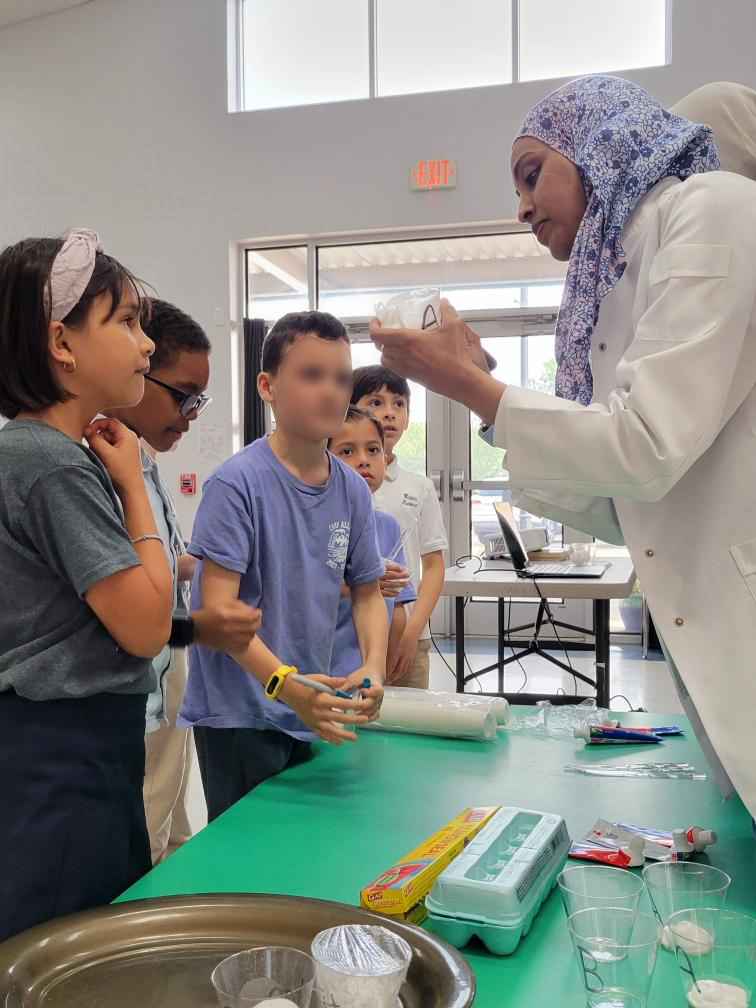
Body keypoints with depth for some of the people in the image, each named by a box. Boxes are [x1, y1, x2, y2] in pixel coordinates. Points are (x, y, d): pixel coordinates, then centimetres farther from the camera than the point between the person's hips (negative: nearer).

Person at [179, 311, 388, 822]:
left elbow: (367, 592, 9)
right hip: (239, 714, -6)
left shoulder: (353, 489, 2)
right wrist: (285, 684, -30)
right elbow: (218, 608, -19)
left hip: (313, 713, 6)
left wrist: (372, 668, -8)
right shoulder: (238, 481, -16)